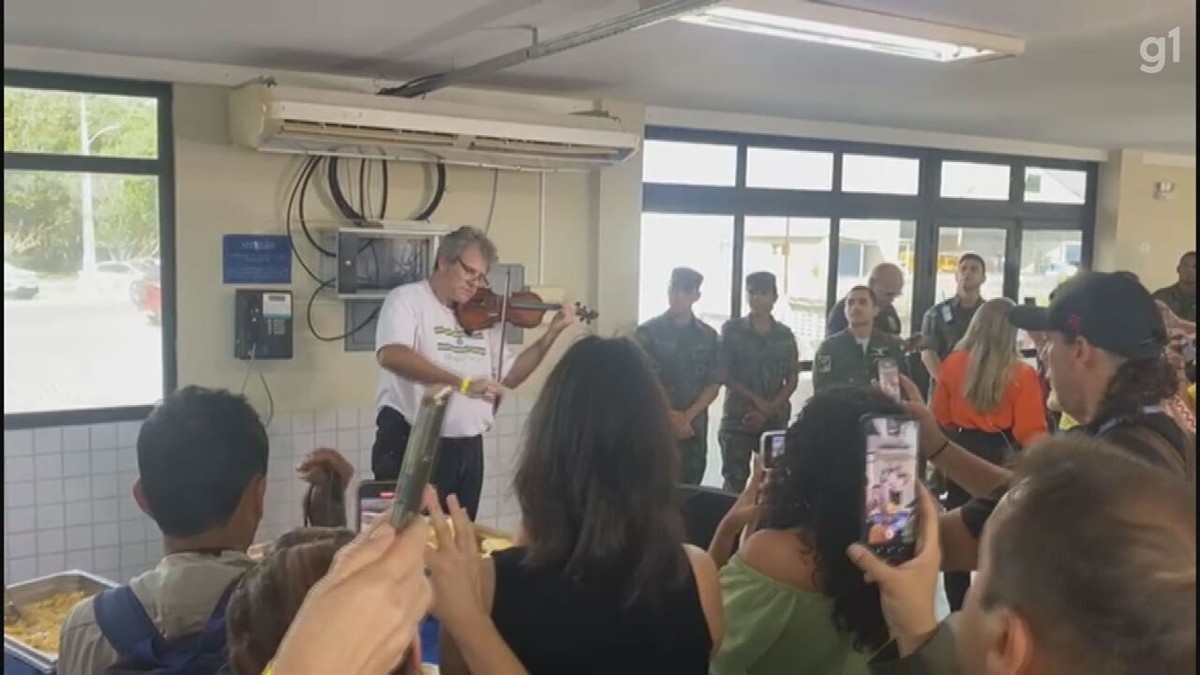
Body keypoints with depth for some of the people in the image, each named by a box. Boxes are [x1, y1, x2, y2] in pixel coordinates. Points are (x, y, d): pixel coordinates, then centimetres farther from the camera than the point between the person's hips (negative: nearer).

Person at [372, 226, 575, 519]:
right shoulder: (407, 298, -6)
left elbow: (507, 377, 15)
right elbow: (391, 355, -25)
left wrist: (551, 334, 5)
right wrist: (463, 383, -33)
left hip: (468, 448, 6)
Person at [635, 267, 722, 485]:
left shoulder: (708, 336, 7)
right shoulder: (648, 332, -2)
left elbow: (713, 385, 4)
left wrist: (687, 417, -9)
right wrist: (671, 417, -12)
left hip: (694, 428, 3)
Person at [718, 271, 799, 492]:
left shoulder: (785, 335, 8)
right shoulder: (732, 330, 2)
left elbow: (792, 381, 5)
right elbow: (724, 374, -2)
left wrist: (768, 410, -9)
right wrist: (757, 401, -12)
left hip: (776, 420, 2)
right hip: (737, 419, -2)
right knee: (735, 482, -1)